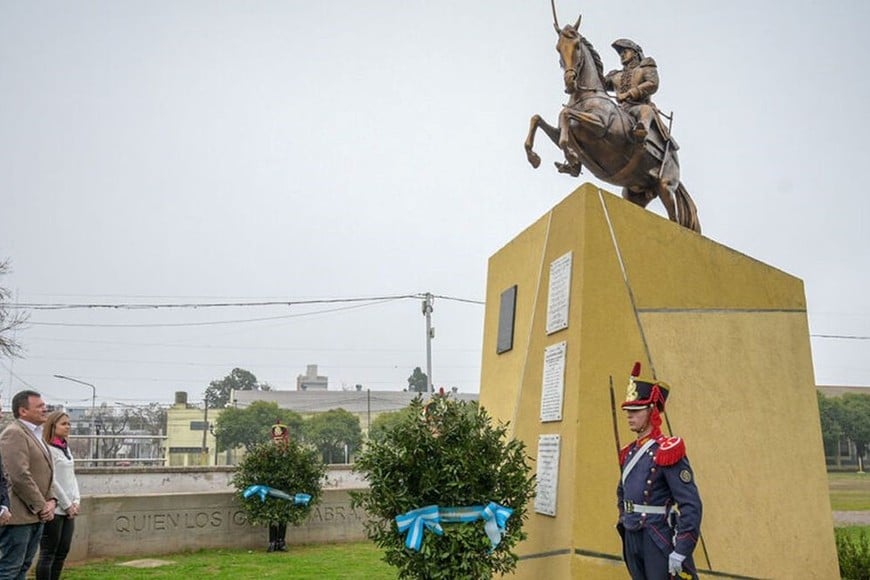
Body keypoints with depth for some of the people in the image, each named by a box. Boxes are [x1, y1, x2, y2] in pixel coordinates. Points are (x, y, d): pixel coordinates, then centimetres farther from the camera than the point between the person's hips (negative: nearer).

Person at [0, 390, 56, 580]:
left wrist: (51, 501, 6)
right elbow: (20, 476, -21)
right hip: (19, 516, -10)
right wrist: (41, 507, -15)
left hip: (36, 516, 10)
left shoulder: (35, 434, 18)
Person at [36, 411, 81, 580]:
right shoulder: (47, 449, -11)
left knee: (62, 552, 9)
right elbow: (51, 482, -14)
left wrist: (76, 501, 4)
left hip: (69, 510, 8)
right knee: (48, 554, -4)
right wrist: (67, 505, -10)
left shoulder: (66, 448, 15)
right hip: (54, 509, -8)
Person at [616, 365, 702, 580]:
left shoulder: (667, 452, -13)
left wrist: (681, 551, -22)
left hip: (659, 541, -8)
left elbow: (691, 506, -19)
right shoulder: (629, 453, 10)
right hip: (632, 538, 8)